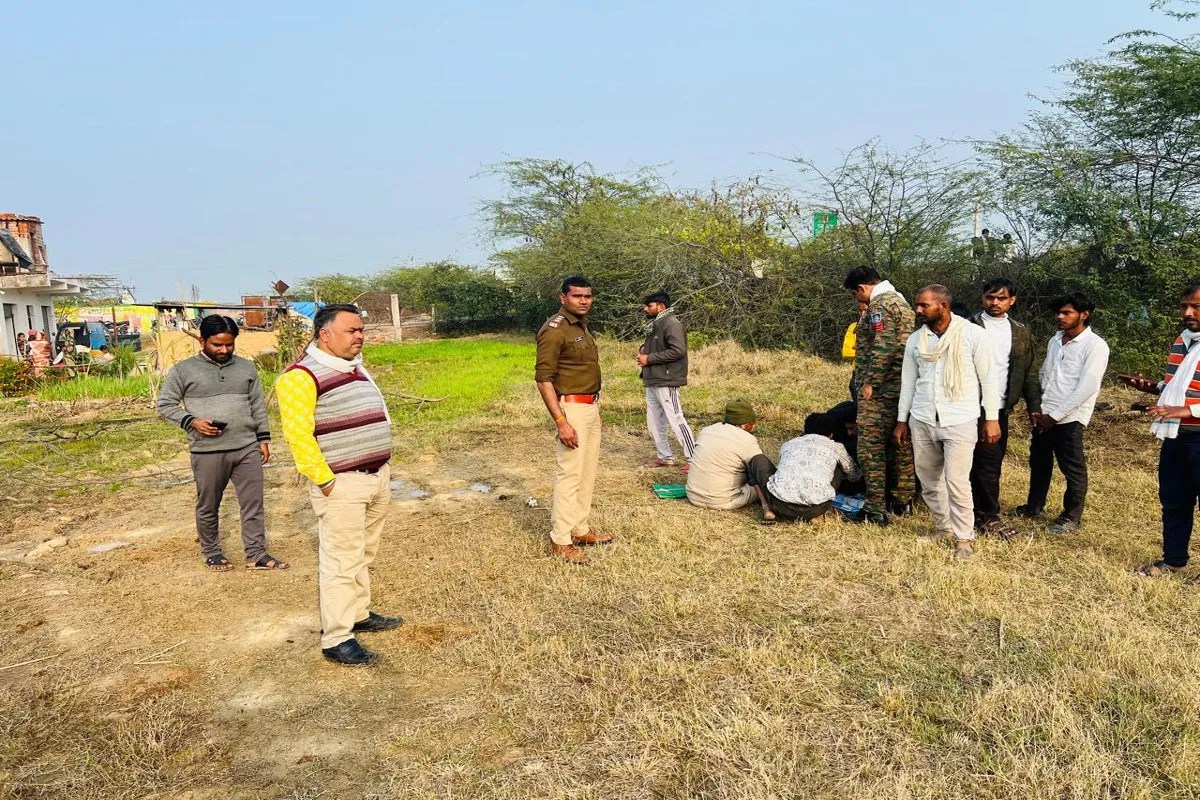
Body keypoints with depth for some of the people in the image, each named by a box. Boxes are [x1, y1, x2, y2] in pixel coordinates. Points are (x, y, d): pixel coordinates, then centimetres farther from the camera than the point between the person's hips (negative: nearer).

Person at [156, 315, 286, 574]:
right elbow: (165, 404, 2)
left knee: (253, 503, 4)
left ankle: (256, 554, 13)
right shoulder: (184, 370, -1)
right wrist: (192, 421, -13)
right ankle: (211, 553, 27)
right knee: (208, 507, 10)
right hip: (207, 452, -2)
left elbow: (258, 405, 13)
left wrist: (263, 438, 9)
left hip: (247, 448, 3)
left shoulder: (246, 367, 9)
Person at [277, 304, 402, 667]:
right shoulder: (302, 376, -14)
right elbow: (297, 433, -19)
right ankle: (336, 639, 3)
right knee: (342, 561, -5)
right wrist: (323, 479, -19)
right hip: (341, 484, -9)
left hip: (377, 477, 9)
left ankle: (359, 614, 31)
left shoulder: (356, 368, 14)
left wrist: (384, 466, 16)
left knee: (365, 555, 18)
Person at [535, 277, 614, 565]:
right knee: (569, 474, -7)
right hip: (571, 409, -9)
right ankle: (560, 541, 1)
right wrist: (561, 421, -24)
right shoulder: (554, 330, -15)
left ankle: (581, 530, 24)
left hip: (591, 406, 9)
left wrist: (596, 409, 18)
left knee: (588, 472, 14)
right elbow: (543, 379, -19)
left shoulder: (582, 326, 13)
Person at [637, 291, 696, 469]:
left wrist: (649, 358, -18)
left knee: (676, 420, -8)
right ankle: (665, 457, 25)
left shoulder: (671, 324, -13)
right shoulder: (655, 325, 16)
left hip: (665, 382, -10)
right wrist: (644, 349, 5)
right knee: (654, 423, 14)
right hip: (652, 381, 10)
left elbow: (678, 350, -23)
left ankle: (694, 459, -2)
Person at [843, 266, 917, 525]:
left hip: (880, 390, -10)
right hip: (903, 387, 10)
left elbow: (882, 348, -22)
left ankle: (876, 510, -3)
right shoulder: (901, 300, 18)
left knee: (871, 447, -5)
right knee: (900, 445, 15)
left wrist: (869, 383, -16)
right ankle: (903, 501, 24)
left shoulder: (880, 304, -13)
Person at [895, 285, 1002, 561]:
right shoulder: (915, 340, 6)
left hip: (960, 422, -5)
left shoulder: (973, 335, -7)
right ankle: (944, 526, 29)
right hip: (922, 421, 5)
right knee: (928, 481, 10)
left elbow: (988, 378, -3)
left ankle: (963, 537, 7)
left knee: (956, 482, -8)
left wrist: (992, 418, -5)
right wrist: (902, 420, 14)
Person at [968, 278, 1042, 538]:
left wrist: (1034, 407, 9)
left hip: (1001, 408, 5)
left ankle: (977, 512, 18)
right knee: (988, 461, -5)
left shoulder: (1020, 333, 12)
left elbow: (1029, 372, 15)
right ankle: (989, 517, 5)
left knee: (992, 461, 8)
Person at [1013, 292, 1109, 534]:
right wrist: (1037, 408, 6)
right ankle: (1034, 506, 33)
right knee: (1038, 463, 17)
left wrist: (1055, 415, -15)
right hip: (1043, 416, 7)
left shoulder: (1095, 346, -11)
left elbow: (1086, 388, -16)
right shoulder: (1055, 341, 11)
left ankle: (1071, 517, 17)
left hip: (1069, 419, -7)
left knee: (1073, 470, 4)